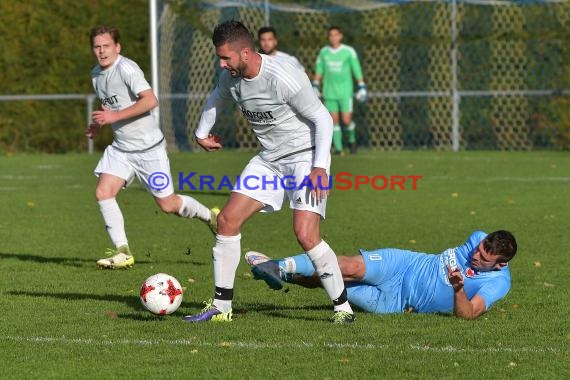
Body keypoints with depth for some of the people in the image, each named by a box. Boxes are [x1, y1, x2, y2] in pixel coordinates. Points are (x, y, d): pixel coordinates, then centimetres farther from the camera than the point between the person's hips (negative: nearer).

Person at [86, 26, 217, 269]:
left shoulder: (126, 68, -18)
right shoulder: (96, 74, 8)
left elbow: (150, 100, -27)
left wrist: (115, 116, -28)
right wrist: (99, 124, 7)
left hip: (149, 148, -7)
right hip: (120, 148, 7)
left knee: (168, 205, 0)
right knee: (103, 192, -12)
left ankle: (210, 217, 28)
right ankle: (122, 252, -6)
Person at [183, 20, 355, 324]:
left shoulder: (284, 79, -26)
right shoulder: (231, 78, -4)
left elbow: (322, 118, -18)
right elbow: (217, 98, 22)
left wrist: (319, 167, -25)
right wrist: (202, 132, 27)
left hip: (305, 156, -8)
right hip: (269, 159, 8)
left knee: (306, 234, -21)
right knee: (227, 220, -1)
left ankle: (342, 307, -6)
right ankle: (221, 306, 9)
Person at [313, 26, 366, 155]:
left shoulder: (349, 51, -4)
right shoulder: (323, 52, 5)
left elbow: (357, 70, 0)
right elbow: (319, 70, 15)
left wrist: (362, 88, -3)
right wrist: (315, 87, 11)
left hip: (345, 91, -2)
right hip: (329, 91, 3)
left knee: (346, 120, -7)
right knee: (334, 120, 0)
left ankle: (352, 140, 20)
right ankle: (338, 148, 5)